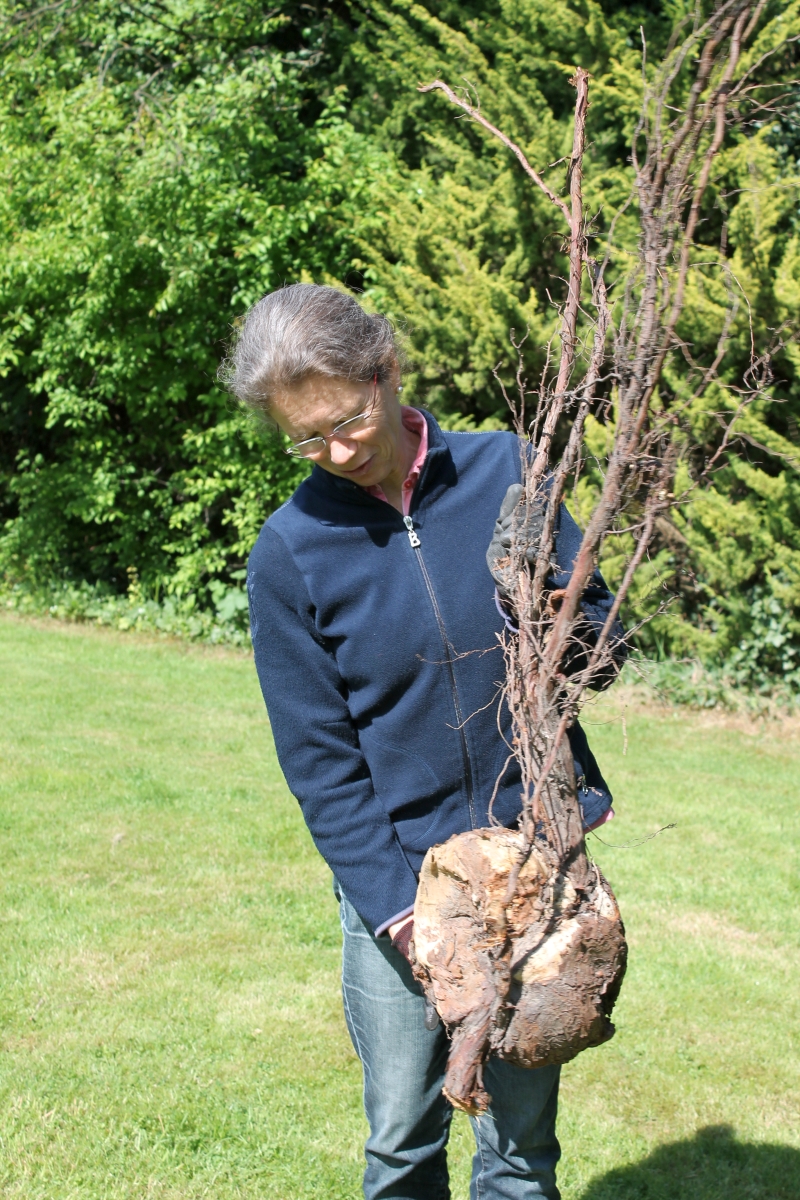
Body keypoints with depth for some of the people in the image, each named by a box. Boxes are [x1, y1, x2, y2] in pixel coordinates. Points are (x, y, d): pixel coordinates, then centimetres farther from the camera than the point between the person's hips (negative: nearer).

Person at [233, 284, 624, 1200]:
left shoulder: (510, 470, -4)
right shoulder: (288, 552, -7)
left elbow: (600, 616, 6)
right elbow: (319, 755, -6)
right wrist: (394, 906, -15)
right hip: (392, 874, -1)